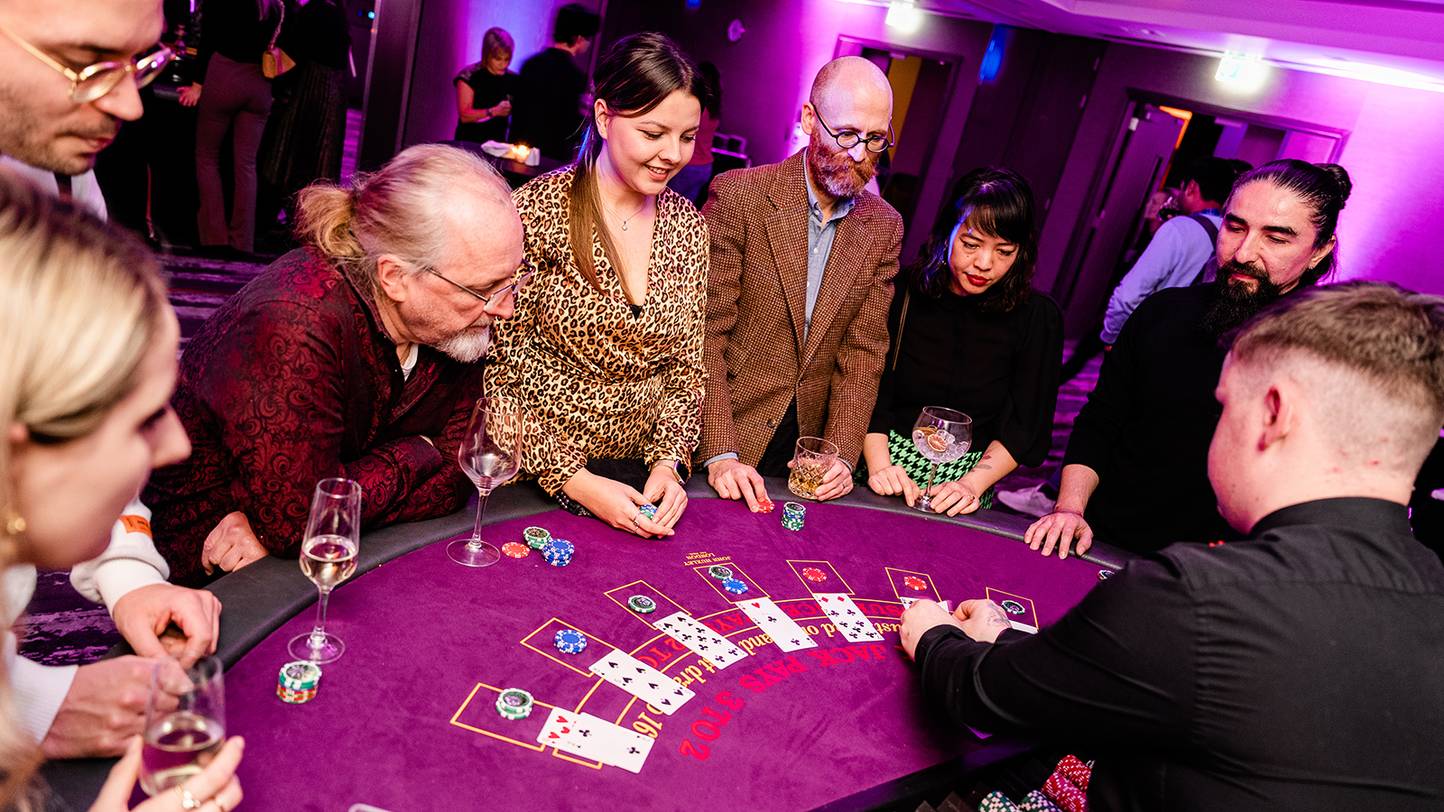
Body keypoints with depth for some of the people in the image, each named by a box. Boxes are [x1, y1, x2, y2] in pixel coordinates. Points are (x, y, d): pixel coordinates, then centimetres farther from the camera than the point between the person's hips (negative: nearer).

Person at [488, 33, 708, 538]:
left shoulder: (690, 228, 3)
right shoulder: (539, 211, -11)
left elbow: (688, 367, 8)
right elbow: (500, 368, -10)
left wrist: (669, 461, -6)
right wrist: (572, 478, -16)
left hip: (639, 473, 4)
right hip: (536, 473, -3)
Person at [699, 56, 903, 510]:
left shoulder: (883, 227, 1)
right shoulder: (739, 195, -11)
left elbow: (863, 351, 0)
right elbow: (707, 331, -14)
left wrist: (842, 454, -12)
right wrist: (720, 453, -21)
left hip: (806, 444, 4)